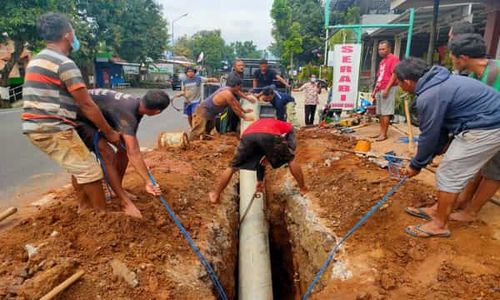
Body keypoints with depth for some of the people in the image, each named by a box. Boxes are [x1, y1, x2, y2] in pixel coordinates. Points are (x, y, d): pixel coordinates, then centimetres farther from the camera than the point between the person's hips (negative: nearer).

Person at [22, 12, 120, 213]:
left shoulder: (38, 60, 18)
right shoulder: (65, 63, -14)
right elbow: (86, 105, -14)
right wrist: (109, 132, -5)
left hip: (37, 127, 10)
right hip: (54, 129, -10)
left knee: (78, 167, 21)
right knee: (89, 170, -1)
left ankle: (84, 206, 31)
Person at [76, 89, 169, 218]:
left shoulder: (137, 104, -7)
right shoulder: (127, 114, -36)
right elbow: (133, 153, -41)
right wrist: (148, 182, -40)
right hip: (77, 118, -9)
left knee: (125, 147, 4)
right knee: (107, 154, -21)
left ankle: (117, 190, 18)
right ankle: (125, 202, -12)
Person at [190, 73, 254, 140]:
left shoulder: (228, 89, 3)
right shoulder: (227, 94, -26)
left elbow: (236, 103, 19)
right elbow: (235, 108, -16)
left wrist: (244, 111, 29)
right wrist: (244, 117, -4)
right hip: (203, 111, -11)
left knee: (207, 132, 19)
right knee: (198, 132, -13)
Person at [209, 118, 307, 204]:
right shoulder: (288, 128, 38)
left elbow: (260, 159, 45)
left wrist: (260, 180, 45)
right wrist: (270, 157, 18)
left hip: (248, 136, 4)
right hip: (269, 136, -3)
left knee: (232, 167, 22)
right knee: (291, 160, 24)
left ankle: (215, 195, 28)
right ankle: (303, 189, 30)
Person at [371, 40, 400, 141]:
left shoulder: (393, 58, -5)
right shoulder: (382, 61, 22)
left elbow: (394, 75, -14)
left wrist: (386, 89, -20)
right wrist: (374, 91, 18)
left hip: (388, 89, -9)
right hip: (380, 90, 9)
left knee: (386, 112, -9)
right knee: (380, 113, 8)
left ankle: (384, 134, -7)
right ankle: (381, 132, 13)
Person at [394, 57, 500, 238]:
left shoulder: (429, 97, -22)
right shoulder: (439, 83, 10)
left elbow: (429, 136, -13)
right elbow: (440, 128, 15)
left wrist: (416, 165, 2)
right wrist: (428, 157, 18)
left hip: (484, 129, -10)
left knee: (448, 175, -2)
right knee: (462, 171, 21)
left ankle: (439, 224, 11)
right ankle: (442, 209, 36)